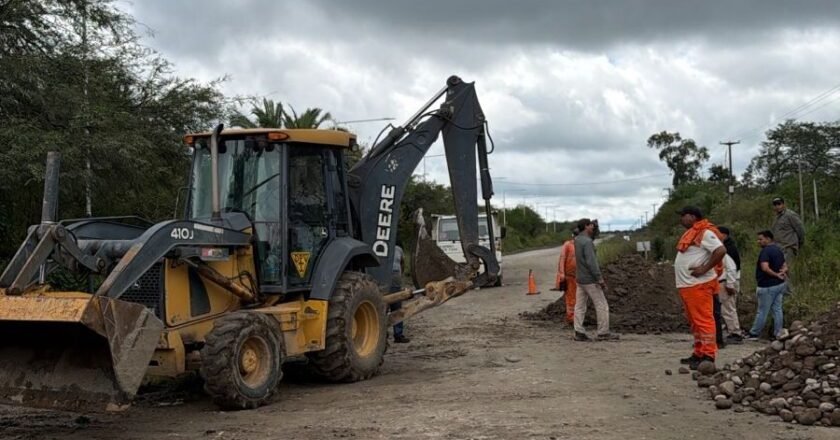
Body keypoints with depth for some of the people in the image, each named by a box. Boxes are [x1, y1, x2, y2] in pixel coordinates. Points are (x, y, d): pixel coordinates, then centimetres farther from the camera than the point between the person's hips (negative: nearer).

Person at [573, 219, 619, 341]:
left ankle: (579, 333, 3)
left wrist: (592, 225, 15)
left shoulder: (577, 239, 7)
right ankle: (603, 333, 3)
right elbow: (591, 262, -25)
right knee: (602, 305, 0)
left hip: (580, 279, 9)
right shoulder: (587, 242, -19)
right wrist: (600, 279, -23)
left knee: (580, 306, 6)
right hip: (590, 280, -9)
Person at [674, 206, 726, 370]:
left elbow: (721, 250, -23)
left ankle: (708, 355, -9)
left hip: (699, 285, -11)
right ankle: (699, 353, 20)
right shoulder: (691, 233, 20)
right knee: (694, 320, 14)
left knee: (703, 320, -10)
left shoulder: (705, 233, -12)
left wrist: (705, 269, -21)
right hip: (687, 285, 11)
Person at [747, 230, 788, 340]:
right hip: (779, 285, 9)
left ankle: (754, 334, 9)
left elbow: (765, 268, -29)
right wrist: (783, 272, -2)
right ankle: (778, 333, 12)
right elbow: (785, 266, 18)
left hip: (768, 286, -9)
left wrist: (776, 275, -17)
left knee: (762, 311, 0)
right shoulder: (778, 250, 13)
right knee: (777, 309, 10)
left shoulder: (766, 251, -17)